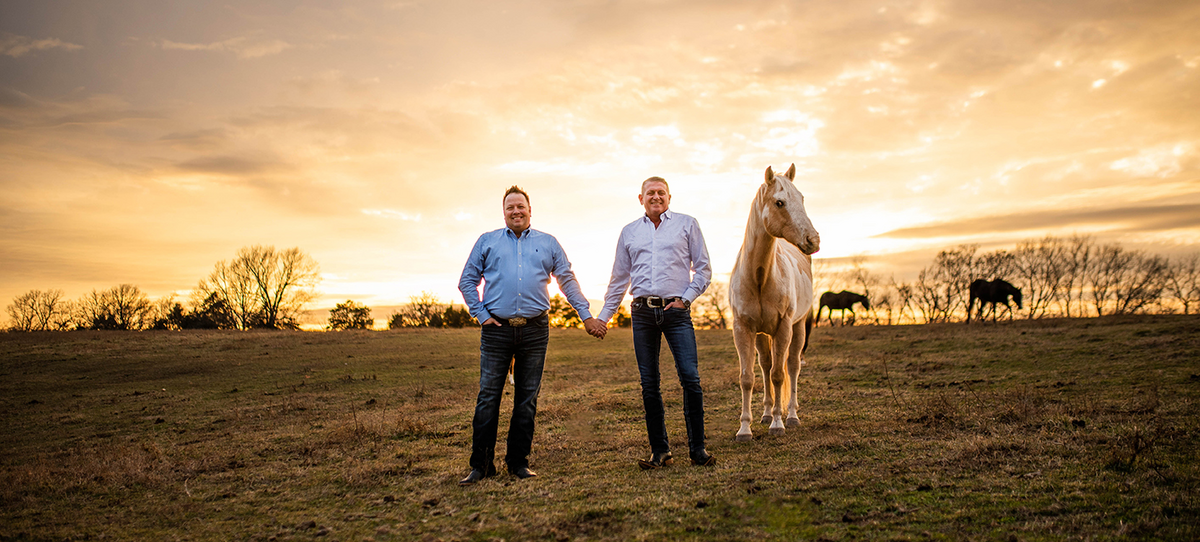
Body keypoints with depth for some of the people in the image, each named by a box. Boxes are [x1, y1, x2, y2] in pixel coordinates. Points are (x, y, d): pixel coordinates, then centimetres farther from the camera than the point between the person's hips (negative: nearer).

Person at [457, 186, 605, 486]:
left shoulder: (548, 243, 15)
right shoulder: (487, 241, 13)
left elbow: (568, 281, 16)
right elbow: (468, 281, 12)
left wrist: (586, 314, 9)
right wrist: (481, 314, 1)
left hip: (535, 329, 1)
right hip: (497, 330, -1)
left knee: (527, 399, 5)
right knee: (488, 397, -3)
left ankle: (518, 461, 15)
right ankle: (480, 464, 6)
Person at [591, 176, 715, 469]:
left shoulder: (687, 224, 8)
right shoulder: (629, 232, 15)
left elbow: (703, 269, 8)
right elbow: (619, 278, 19)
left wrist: (686, 297, -5)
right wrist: (603, 316, 17)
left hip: (676, 311, -2)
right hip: (643, 313, 2)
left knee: (690, 378, -9)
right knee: (649, 384, 4)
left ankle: (697, 448, 3)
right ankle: (659, 450, 13)